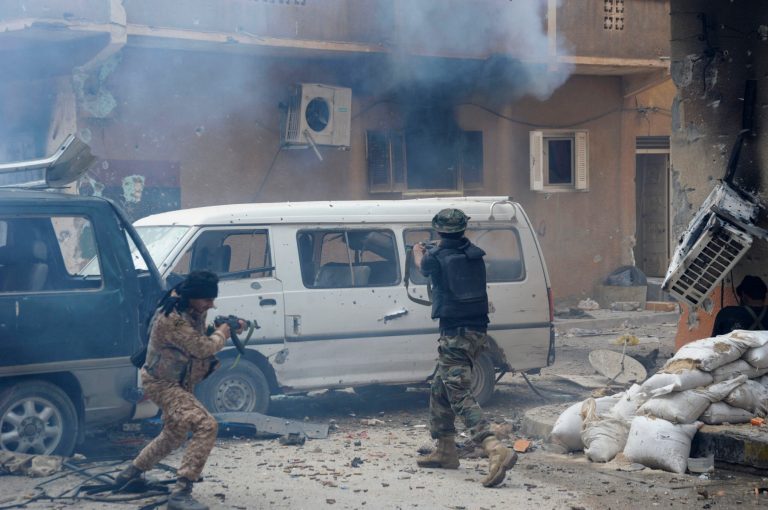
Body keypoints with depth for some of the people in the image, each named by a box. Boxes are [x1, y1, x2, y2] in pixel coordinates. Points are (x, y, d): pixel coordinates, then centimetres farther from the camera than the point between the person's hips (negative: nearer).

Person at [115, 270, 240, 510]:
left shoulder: (195, 311, -1)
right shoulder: (171, 319, -29)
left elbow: (201, 336, 16)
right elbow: (203, 348, -26)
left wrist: (227, 327, -2)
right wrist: (222, 333, -9)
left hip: (181, 383, 10)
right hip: (162, 384, -10)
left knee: (175, 434, 27)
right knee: (206, 425, -26)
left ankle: (133, 471, 47)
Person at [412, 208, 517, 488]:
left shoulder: (436, 257, -10)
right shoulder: (475, 255, 7)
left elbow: (422, 266, 16)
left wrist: (418, 251, 41)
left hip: (455, 335, -7)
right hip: (478, 332, 7)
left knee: (460, 396, -12)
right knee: (440, 390, 21)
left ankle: (497, 451, -29)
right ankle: (446, 451, 27)